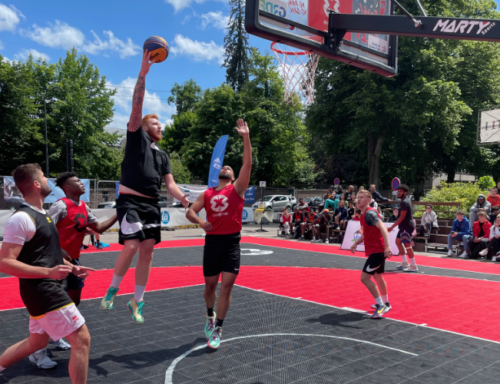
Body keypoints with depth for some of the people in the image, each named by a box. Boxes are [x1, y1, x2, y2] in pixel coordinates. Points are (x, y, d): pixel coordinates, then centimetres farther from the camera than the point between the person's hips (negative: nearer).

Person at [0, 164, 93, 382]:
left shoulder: (41, 214, 14)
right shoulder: (21, 218, -17)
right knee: (81, 340, -7)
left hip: (48, 290, 10)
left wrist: (71, 268, 14)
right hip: (41, 291, -10)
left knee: (37, 341, 24)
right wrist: (48, 272, -28)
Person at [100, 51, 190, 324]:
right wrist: (143, 73, -16)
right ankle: (113, 289, 7)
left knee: (147, 252, 4)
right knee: (131, 246, -18)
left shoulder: (162, 155, 19)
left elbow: (170, 183, 13)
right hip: (130, 202, -6)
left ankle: (136, 302, 16)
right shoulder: (136, 138, 4)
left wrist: (186, 200, -3)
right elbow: (136, 107, -8)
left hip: (152, 205, 6)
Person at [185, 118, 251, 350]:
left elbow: (248, 163, -7)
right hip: (212, 241, 2)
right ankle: (210, 316, 40)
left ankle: (218, 330, 6)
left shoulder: (237, 188, 3)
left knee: (226, 286, -6)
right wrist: (200, 222, -15)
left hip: (232, 242, -2)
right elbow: (190, 212, 7)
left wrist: (246, 137, -13)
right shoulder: (207, 194, 10)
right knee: (210, 285, 12)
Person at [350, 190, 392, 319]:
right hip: (376, 250, 10)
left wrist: (387, 246, -42)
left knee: (365, 277, -13)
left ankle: (381, 305, -6)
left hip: (377, 251, -10)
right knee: (378, 276, 23)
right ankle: (385, 304, 39)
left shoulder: (370, 213, -17)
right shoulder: (364, 214, 13)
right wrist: (356, 243, 14)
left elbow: (383, 228, -31)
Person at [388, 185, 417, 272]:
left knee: (407, 245, -9)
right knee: (398, 242, 17)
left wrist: (392, 227, -21)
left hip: (407, 227, -11)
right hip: (404, 226, 11)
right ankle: (405, 263, 22)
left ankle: (413, 266, -3)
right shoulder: (407, 199, 11)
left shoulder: (404, 202, -19)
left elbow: (402, 217, -22)